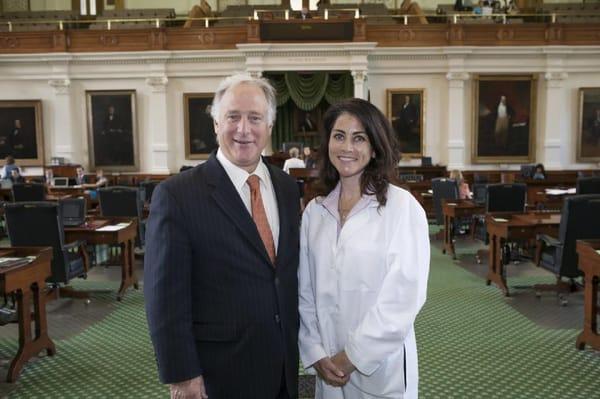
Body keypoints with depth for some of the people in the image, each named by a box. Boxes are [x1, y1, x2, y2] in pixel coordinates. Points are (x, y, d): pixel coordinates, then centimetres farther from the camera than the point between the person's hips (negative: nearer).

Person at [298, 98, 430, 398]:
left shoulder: (402, 207, -12)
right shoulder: (314, 211, 1)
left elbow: (404, 296, -15)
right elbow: (304, 291, 4)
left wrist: (354, 356, -12)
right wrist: (316, 354, -5)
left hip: (381, 366, -3)